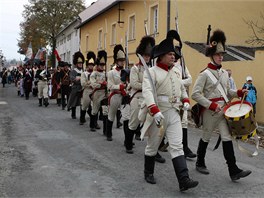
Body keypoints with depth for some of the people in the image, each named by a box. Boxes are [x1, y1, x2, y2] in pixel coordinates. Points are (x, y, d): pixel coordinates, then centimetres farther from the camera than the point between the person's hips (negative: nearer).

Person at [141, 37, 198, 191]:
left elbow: (182, 88, 28)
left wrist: (186, 101, 7)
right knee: (153, 146, 11)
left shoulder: (175, 73, 14)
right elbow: (147, 92, -24)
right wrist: (155, 111, -37)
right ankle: (148, 173, 31)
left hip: (174, 114, 5)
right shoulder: (152, 72, -9)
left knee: (177, 146, -3)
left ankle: (184, 180, -6)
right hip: (158, 114, -5)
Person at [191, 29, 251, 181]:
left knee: (227, 138, 0)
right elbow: (195, 94, -16)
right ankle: (200, 164, 30)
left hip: (224, 109, 5)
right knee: (206, 138, 10)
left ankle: (234, 171, 2)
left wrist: (239, 93, 2)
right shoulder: (205, 74, -10)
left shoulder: (225, 73, 11)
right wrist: (212, 105, -20)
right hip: (210, 111, -5)